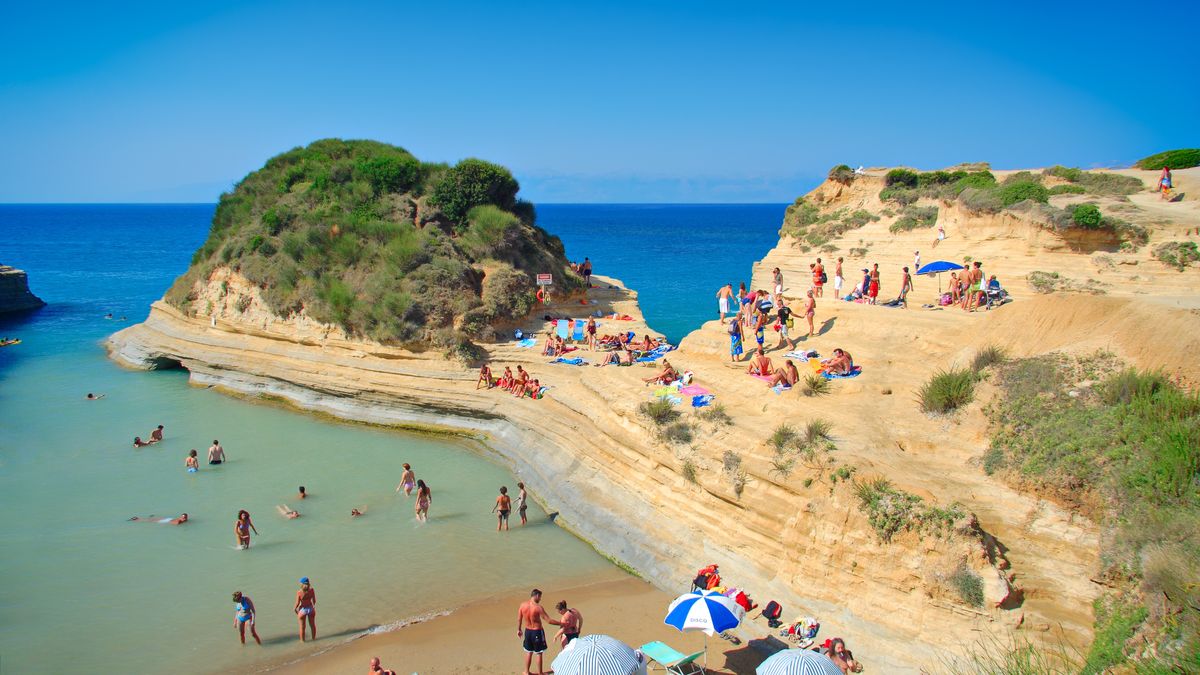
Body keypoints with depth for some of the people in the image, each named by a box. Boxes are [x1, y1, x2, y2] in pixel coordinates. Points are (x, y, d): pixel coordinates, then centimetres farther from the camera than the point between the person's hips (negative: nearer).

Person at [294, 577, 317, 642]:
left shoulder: (299, 592, -23)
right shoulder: (311, 590, -16)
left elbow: (297, 603, -15)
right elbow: (314, 600, -5)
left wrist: (294, 609, 6)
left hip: (303, 609, -3)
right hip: (311, 608, 3)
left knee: (302, 627, 16)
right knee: (312, 625, 23)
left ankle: (302, 640, 28)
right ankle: (314, 638, 38)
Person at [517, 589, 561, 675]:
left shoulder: (523, 605, -6)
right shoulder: (538, 607, -21)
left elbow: (519, 619, 5)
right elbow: (548, 620, -20)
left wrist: (519, 630, 21)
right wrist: (561, 623, -10)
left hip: (527, 631, 5)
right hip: (537, 632, -5)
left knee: (529, 652, 21)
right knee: (539, 653, 10)